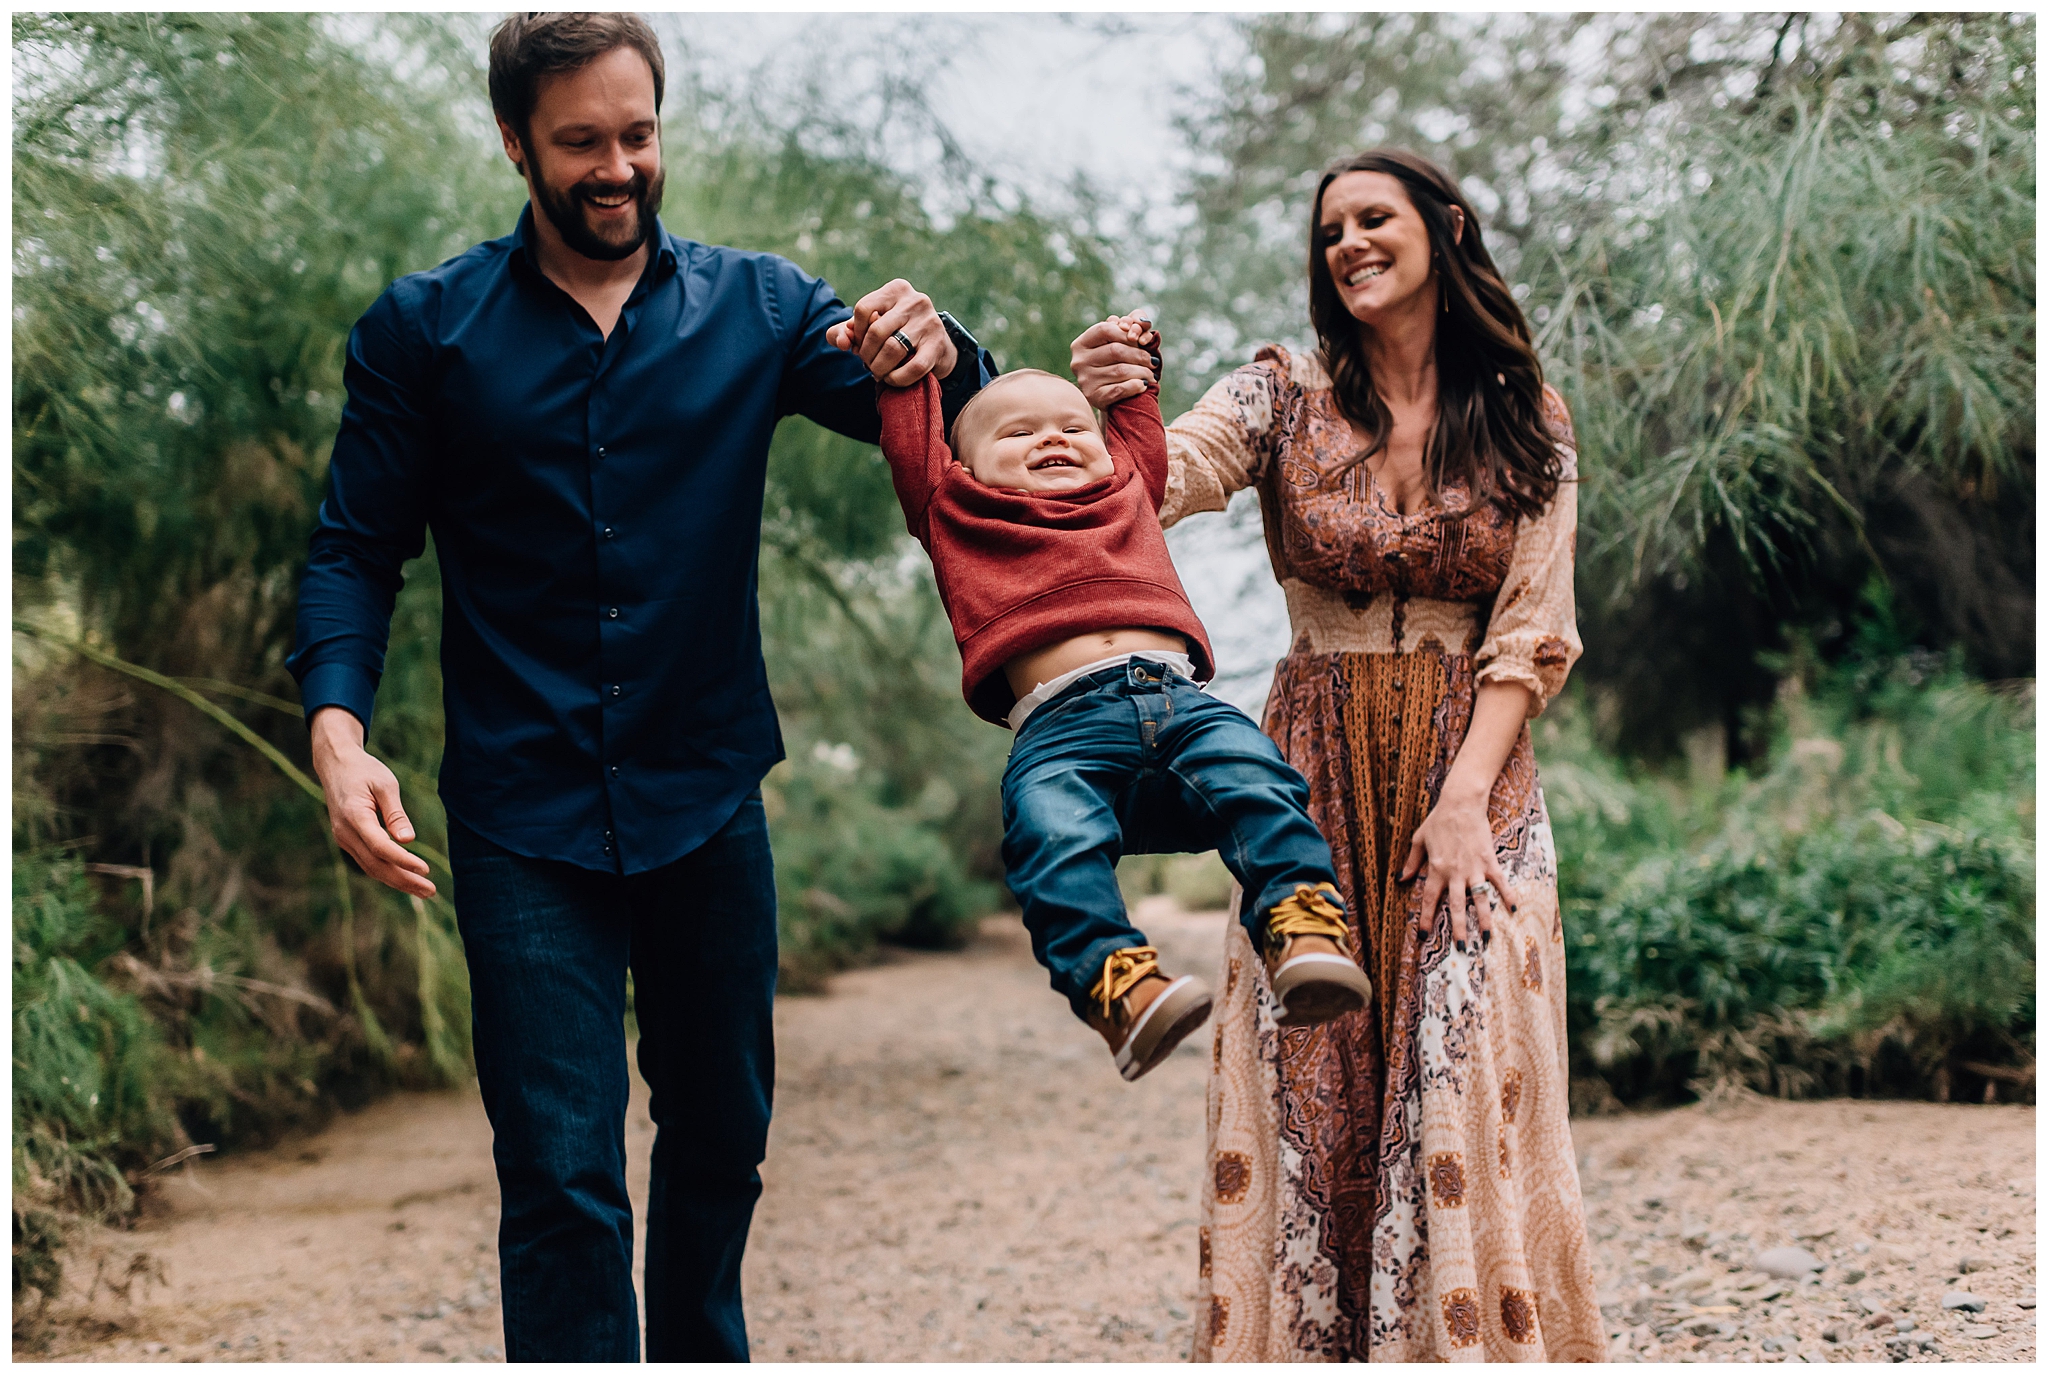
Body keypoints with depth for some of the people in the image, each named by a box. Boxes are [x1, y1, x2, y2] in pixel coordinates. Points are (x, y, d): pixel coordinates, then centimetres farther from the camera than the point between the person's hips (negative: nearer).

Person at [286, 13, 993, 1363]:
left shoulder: (756, 306, 2)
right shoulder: (425, 330, -2)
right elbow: (357, 551, 0)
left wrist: (936, 351, -27)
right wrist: (338, 729, -18)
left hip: (708, 799, 3)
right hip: (529, 821, -2)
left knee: (723, 1129, 18)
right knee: (564, 1177, -6)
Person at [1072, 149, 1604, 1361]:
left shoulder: (1525, 422, 4)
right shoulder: (1285, 398, 4)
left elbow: (1531, 636, 0)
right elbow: (1157, 482, -14)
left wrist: (1465, 794, -11)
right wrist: (1113, 414, -36)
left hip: (1470, 769, -1)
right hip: (1314, 773, 1)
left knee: (1463, 1072, -7)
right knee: (1309, 1085, -1)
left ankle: (1468, 1339, 3)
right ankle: (1310, 1342, 8)